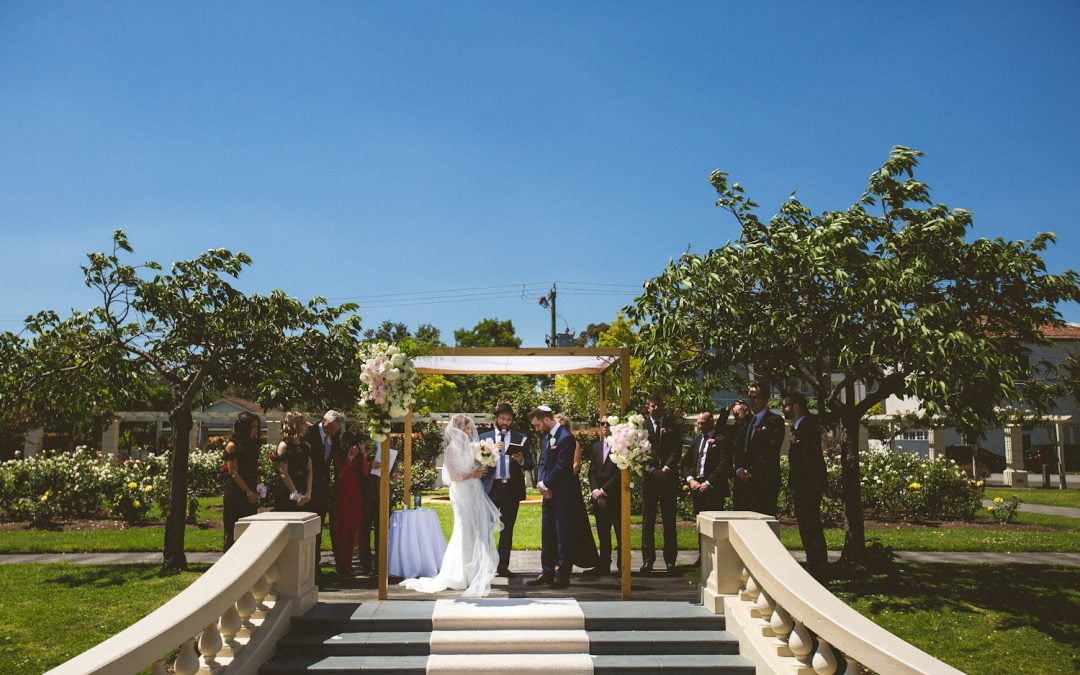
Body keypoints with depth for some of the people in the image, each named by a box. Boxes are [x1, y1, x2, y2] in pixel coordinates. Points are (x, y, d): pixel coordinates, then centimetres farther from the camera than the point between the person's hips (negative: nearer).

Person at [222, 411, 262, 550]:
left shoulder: (252, 445, 13)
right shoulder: (232, 446, -8)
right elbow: (233, 473, -11)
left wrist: (259, 486, 1)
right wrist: (249, 492, -12)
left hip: (251, 494, 7)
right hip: (235, 494, -7)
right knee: (233, 532, -2)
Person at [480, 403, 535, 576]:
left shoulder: (520, 438, 9)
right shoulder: (484, 437, 8)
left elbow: (531, 464, 4)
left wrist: (521, 461, -17)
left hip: (512, 488, 1)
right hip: (491, 488, -1)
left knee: (507, 529, 5)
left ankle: (503, 566, 11)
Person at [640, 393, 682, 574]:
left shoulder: (671, 424, 11)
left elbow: (677, 448, 4)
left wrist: (667, 468, -10)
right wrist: (651, 470, -9)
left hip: (668, 476, 1)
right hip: (649, 476, -1)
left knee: (669, 519, 2)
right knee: (648, 519, 0)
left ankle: (670, 560, 7)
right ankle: (648, 559, 6)